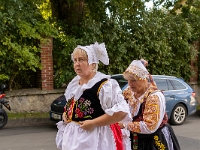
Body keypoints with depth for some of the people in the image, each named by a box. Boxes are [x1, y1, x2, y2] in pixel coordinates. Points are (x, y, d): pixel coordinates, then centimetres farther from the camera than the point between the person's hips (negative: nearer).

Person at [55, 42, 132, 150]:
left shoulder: (104, 84, -16)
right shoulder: (74, 84, 8)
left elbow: (121, 111, -24)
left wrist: (93, 123, -23)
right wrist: (65, 114, 4)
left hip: (95, 138, -7)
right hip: (73, 136, 7)